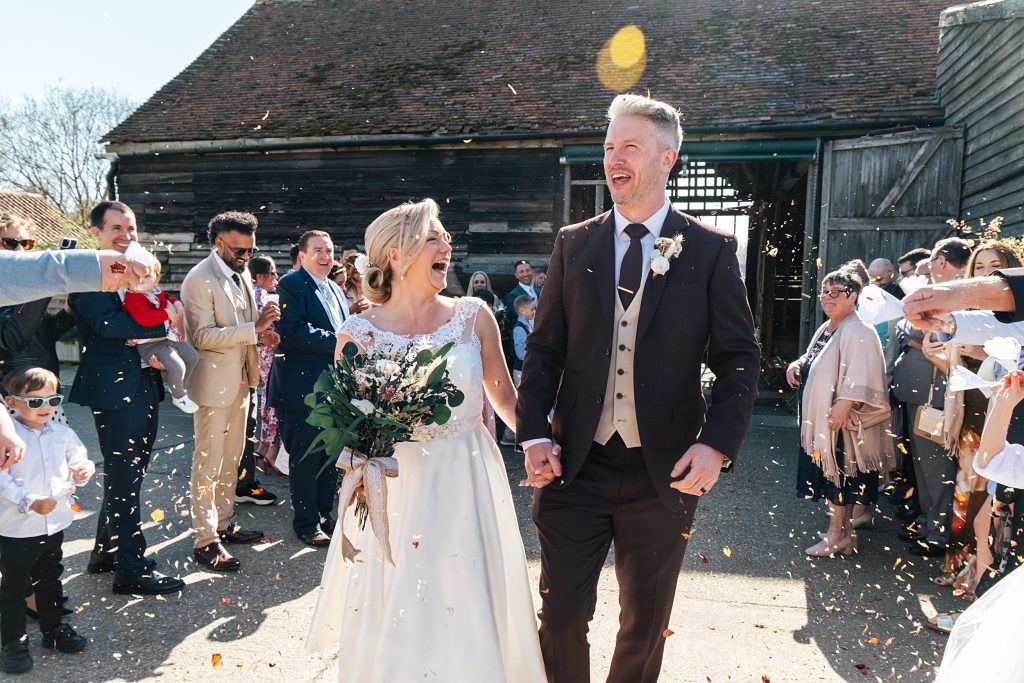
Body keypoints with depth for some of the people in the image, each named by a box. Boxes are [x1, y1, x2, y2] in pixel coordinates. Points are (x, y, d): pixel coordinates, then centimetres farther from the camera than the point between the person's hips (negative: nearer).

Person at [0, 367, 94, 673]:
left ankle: (53, 628, 37)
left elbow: (78, 462, 9)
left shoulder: (63, 434, 0)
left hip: (55, 522, 5)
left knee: (50, 579, 21)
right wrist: (29, 502, -31)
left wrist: (83, 471, -14)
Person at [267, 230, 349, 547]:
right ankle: (307, 522, 17)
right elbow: (294, 330, -21)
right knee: (304, 458, 3)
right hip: (302, 387, -7)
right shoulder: (291, 285, -8)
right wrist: (339, 341, -24)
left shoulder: (336, 289, 17)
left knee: (330, 455, 15)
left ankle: (325, 514, 30)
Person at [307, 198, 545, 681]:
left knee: (470, 621, 9)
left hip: (467, 486, 1)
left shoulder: (473, 316, -1)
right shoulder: (359, 333, -4)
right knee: (395, 627, 10)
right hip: (394, 490, 0)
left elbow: (504, 394, 8)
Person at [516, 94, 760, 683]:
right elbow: (545, 349, 5)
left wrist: (718, 444, -14)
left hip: (665, 471, -1)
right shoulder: (573, 244, 5)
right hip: (574, 465, 1)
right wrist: (534, 436, -5)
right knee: (562, 613, 8)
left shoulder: (711, 249, -1)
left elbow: (740, 358, -1)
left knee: (646, 624, 17)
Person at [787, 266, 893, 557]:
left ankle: (838, 533, 9)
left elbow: (860, 378, -26)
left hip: (842, 420, -9)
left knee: (838, 475, -1)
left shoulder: (858, 331, -16)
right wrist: (798, 364, 8)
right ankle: (842, 527, 26)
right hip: (820, 416, 9)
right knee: (829, 473, 15)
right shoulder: (826, 328, 14)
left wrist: (844, 405, -32)